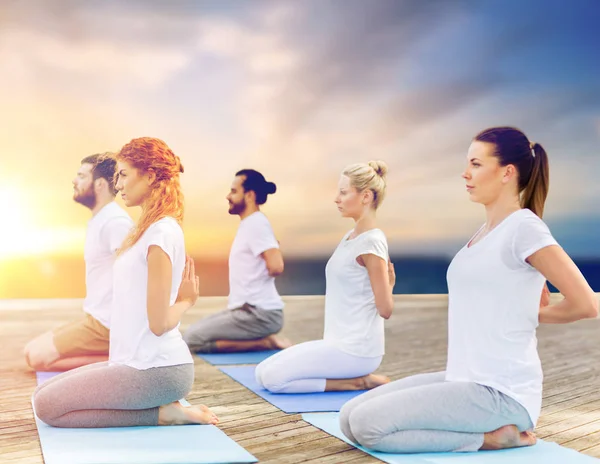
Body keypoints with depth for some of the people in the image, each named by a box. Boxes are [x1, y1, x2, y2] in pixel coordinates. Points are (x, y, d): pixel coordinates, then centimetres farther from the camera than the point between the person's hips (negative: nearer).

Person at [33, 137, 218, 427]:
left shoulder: (162, 232, -19)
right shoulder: (150, 229, 13)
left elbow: (158, 322, -18)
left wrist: (186, 301, -2)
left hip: (157, 370, -10)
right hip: (137, 361, 10)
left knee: (47, 405, -5)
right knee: (43, 392, 13)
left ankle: (161, 414, -2)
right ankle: (163, 406, 9)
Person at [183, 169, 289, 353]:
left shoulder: (256, 224, -16)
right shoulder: (249, 223, 15)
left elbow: (276, 267, -27)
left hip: (259, 314, -10)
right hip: (247, 309, 10)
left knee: (192, 339, -13)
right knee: (194, 330, 16)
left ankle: (264, 342, -9)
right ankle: (263, 338, 7)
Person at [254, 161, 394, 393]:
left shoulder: (371, 242, -17)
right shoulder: (352, 236, 12)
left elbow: (385, 309, -15)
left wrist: (388, 285, 0)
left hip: (354, 350, -9)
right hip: (339, 343, 10)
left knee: (273, 378, -14)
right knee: (262, 372, 7)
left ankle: (358, 382, -5)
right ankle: (356, 375, 7)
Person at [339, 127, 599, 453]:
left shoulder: (523, 228, -14)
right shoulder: (487, 230, 13)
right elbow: (542, 301, 25)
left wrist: (529, 316, -1)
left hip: (501, 393, -9)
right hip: (465, 381, 9)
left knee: (367, 424, -18)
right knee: (350, 417, 4)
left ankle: (491, 437, -5)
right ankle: (487, 426, 8)